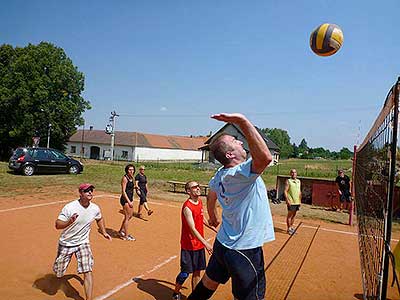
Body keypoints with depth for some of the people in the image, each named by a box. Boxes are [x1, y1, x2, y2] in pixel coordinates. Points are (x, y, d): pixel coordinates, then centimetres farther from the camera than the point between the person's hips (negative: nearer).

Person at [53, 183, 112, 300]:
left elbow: (99, 219, 14)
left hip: (83, 243, 2)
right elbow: (57, 225, -23)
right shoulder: (69, 207, -21)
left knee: (87, 271, -12)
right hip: (66, 243, -1)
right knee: (59, 273, 14)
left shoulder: (95, 208, -9)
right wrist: (69, 222, -41)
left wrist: (104, 232, 8)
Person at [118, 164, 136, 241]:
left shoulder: (132, 178, 9)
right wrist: (129, 201, -20)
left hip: (130, 199, 9)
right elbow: (123, 191, -18)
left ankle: (121, 231, 34)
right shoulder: (125, 178, -15)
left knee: (130, 215, 18)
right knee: (127, 217, -2)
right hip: (125, 199, -9)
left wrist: (131, 200, 14)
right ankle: (126, 236, 9)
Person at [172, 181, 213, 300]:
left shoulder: (200, 201, 3)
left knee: (197, 271, 15)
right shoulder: (187, 207, -22)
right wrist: (206, 243, -30)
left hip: (199, 244, 7)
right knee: (185, 273, 5)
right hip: (188, 245, -7)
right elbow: (192, 229, -26)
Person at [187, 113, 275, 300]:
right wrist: (242, 120, -39)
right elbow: (265, 157, -44)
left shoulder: (220, 174, 1)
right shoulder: (240, 173, -26)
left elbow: (211, 196, 19)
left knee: (208, 284, 25)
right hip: (245, 250, -8)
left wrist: (213, 217, 37)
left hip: (222, 243, 8)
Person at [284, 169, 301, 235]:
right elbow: (285, 191, -10)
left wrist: (300, 200, 15)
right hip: (291, 202, -6)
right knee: (289, 215, 0)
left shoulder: (299, 181, 12)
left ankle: (291, 227, 23)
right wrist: (287, 200, -18)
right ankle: (289, 229, 7)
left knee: (294, 215, 13)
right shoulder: (288, 181, -6)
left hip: (297, 201, 6)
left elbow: (299, 191, 19)